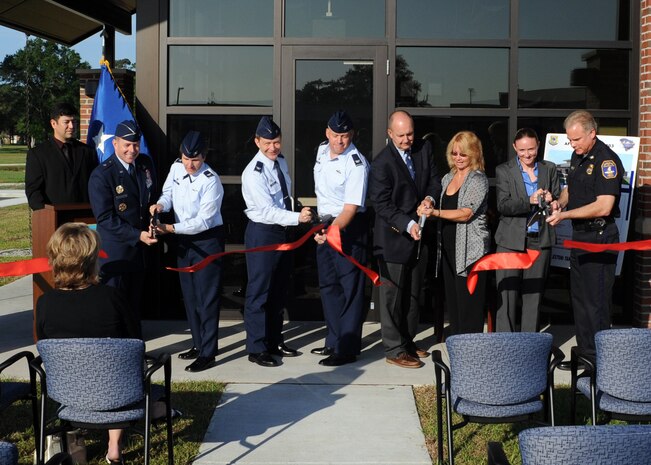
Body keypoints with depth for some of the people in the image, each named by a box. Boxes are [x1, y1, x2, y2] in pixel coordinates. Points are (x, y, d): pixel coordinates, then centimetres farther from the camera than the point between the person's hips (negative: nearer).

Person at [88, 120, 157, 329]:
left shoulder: (145, 164, 3)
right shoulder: (101, 175, -16)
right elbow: (105, 218, -17)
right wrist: (138, 235, -22)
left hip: (140, 248, 6)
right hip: (115, 250, -6)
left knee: (135, 302, 15)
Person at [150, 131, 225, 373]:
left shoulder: (211, 182, -22)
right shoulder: (177, 168, -2)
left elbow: (203, 222, -22)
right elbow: (169, 193, 11)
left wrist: (170, 229, -24)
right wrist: (161, 204, -12)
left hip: (207, 239, -7)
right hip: (184, 239, 7)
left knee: (207, 296, -3)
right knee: (189, 294, 16)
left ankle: (208, 353, 5)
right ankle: (198, 344, 30)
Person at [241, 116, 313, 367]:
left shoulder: (281, 162, 6)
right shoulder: (254, 173, -19)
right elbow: (267, 210, -26)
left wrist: (295, 215, 14)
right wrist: (297, 217, -36)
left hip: (282, 231, 9)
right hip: (262, 233, -8)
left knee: (279, 290, 16)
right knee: (259, 291, -1)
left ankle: (274, 341, 29)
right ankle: (256, 348, 9)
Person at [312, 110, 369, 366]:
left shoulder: (356, 164, -21)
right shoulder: (322, 150, 2)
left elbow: (351, 208, -26)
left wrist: (331, 231, -39)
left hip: (349, 226, -8)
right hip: (325, 223, 8)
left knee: (350, 287, -2)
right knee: (328, 285, 16)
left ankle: (348, 349, 6)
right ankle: (334, 341, 29)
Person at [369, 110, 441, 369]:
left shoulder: (424, 149, 3)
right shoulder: (382, 163, -17)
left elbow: (434, 180, 12)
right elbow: (382, 204, -18)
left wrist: (430, 197, -10)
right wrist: (408, 225, -27)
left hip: (419, 234, 7)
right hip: (394, 238, -7)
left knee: (413, 293, 17)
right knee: (392, 295, 1)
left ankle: (408, 340, 31)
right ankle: (394, 350, 10)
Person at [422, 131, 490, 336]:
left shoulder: (478, 179, -7)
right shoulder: (447, 178, 15)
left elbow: (466, 213, -18)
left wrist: (435, 212, -27)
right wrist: (428, 207, 9)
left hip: (470, 252, -8)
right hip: (449, 249, 8)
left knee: (469, 308, -6)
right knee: (452, 305, 10)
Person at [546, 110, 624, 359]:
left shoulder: (606, 160, -17)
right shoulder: (577, 155, 11)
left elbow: (604, 206, -24)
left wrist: (564, 215, -20)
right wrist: (559, 202, 3)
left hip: (600, 238, -9)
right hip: (579, 235, 9)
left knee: (596, 299, -5)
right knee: (578, 295, 15)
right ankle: (584, 351, 25)